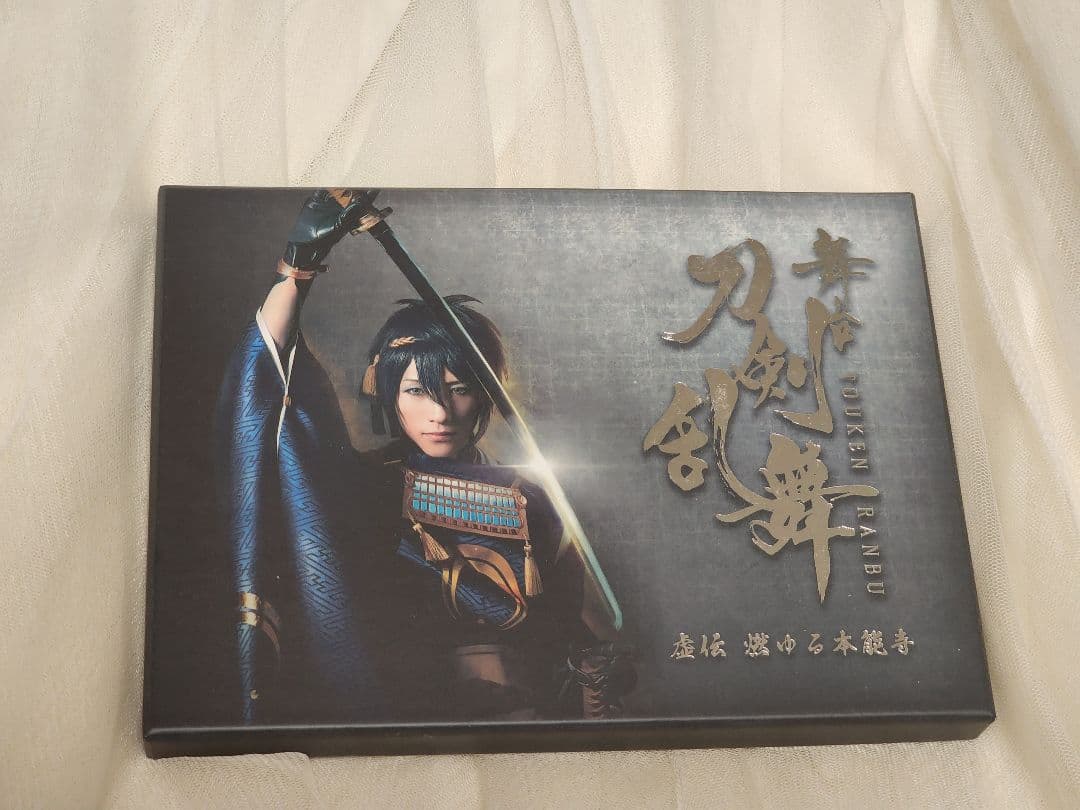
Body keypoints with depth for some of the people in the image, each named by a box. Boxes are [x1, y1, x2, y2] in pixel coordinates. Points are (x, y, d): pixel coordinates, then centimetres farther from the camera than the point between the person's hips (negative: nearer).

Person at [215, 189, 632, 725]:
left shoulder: (525, 499, 10)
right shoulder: (366, 485, 5)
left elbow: (564, 626, 14)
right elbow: (271, 371, -5)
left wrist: (595, 673, -5)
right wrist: (300, 260, -14)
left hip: (518, 708, 2)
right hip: (389, 709, -2)